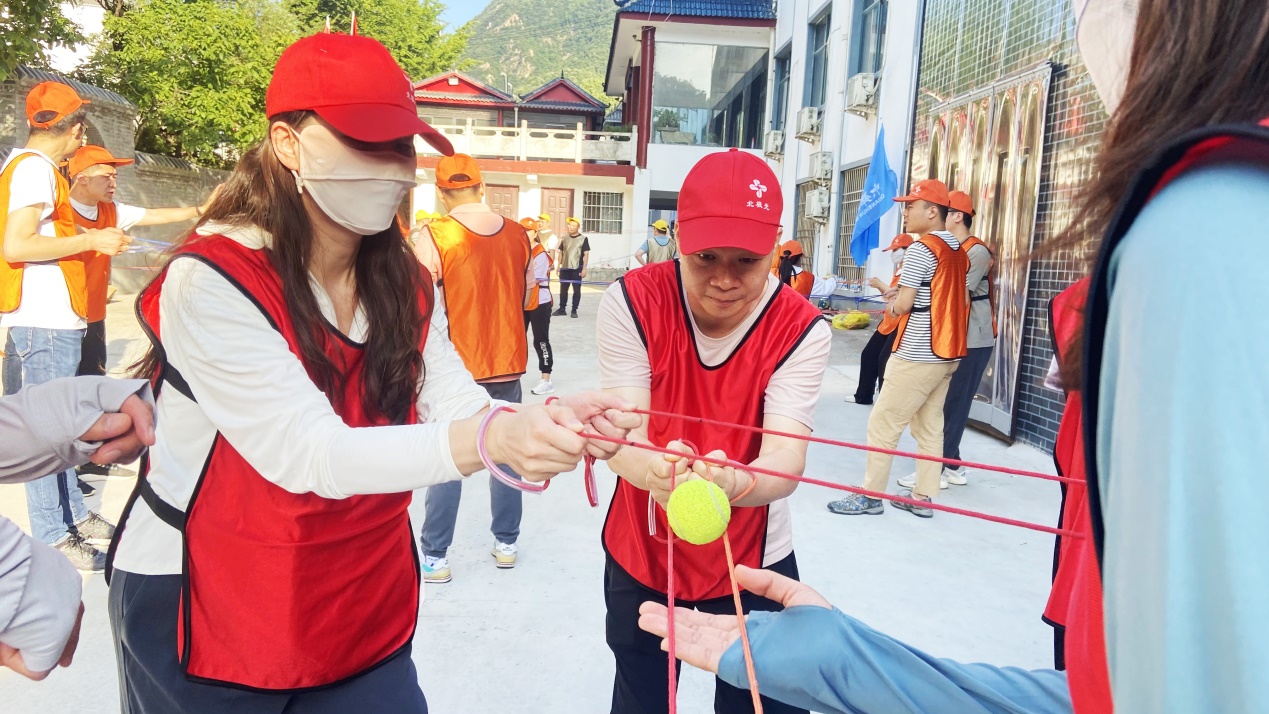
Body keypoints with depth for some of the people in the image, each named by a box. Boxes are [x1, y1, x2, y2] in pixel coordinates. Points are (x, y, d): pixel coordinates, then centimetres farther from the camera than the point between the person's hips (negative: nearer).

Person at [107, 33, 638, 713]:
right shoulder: (210, 281, -21)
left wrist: (549, 422, -31)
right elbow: (308, 452, -30)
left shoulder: (404, 284, 1)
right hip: (206, 616, -4)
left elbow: (456, 408, -10)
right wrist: (491, 440, -42)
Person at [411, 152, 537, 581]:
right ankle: (506, 544, 25)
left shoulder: (434, 237, -12)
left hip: (456, 366, -3)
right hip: (508, 363, 4)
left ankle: (436, 557, 12)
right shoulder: (517, 234, 0)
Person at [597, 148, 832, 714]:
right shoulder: (632, 302, -17)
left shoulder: (801, 329, -18)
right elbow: (622, 431, -23)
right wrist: (653, 471, -47)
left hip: (751, 561, -1)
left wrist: (735, 484, -51)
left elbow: (786, 458, -28)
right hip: (641, 554, 1)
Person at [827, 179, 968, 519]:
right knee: (930, 426, 11)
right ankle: (923, 497, 16)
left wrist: (892, 308, 5)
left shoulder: (921, 249, -14)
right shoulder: (959, 252, 11)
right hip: (947, 353, 9)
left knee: (882, 424, -1)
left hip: (917, 356, -9)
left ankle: (870, 495, 5)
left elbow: (903, 304, -16)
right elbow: (963, 302, 15)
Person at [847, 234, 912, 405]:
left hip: (900, 323, -10)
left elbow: (901, 296, -25)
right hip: (888, 321, 11)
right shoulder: (898, 270, 16)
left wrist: (880, 285, -15)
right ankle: (863, 395, 23)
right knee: (868, 355, 13)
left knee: (885, 360, -11)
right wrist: (879, 287, 5)